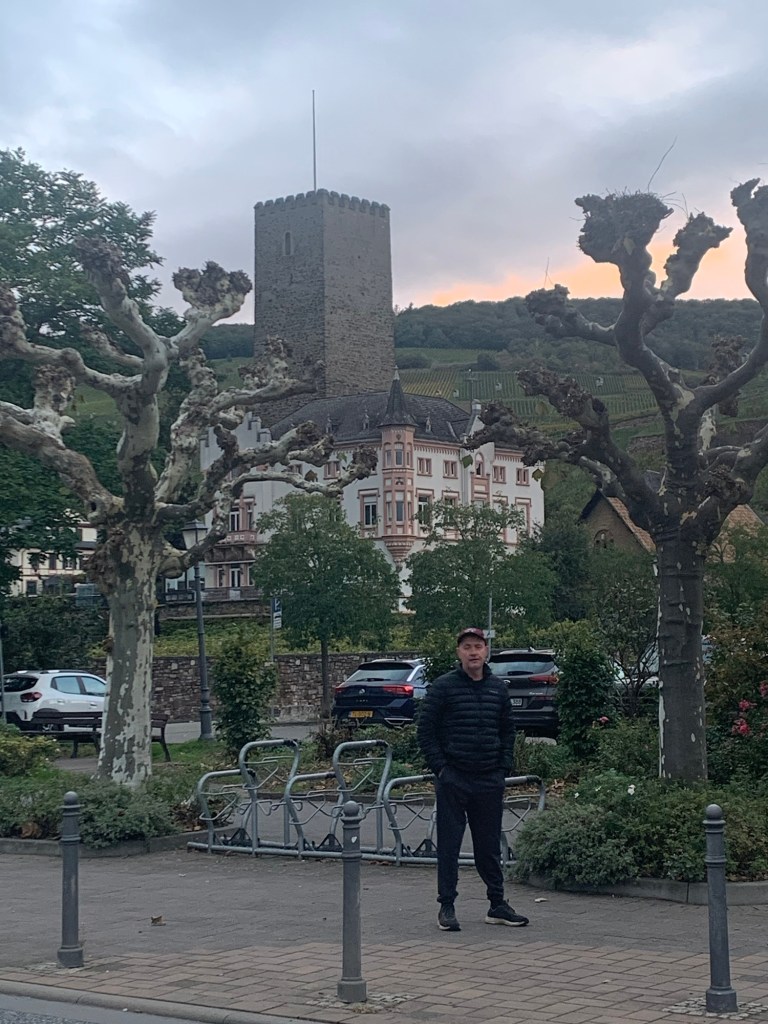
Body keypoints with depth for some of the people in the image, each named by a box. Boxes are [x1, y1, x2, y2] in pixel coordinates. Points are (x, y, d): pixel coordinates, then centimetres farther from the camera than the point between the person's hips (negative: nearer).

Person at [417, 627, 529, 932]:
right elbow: (425, 731, -4)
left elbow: (508, 732, 17)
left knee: (490, 846, 11)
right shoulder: (443, 687, -5)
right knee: (449, 845, 1)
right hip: (453, 781, -4)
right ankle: (446, 906, 8)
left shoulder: (498, 688, 9)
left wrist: (503, 769, 7)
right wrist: (440, 769, -9)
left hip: (489, 781, 4)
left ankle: (497, 904, 19)